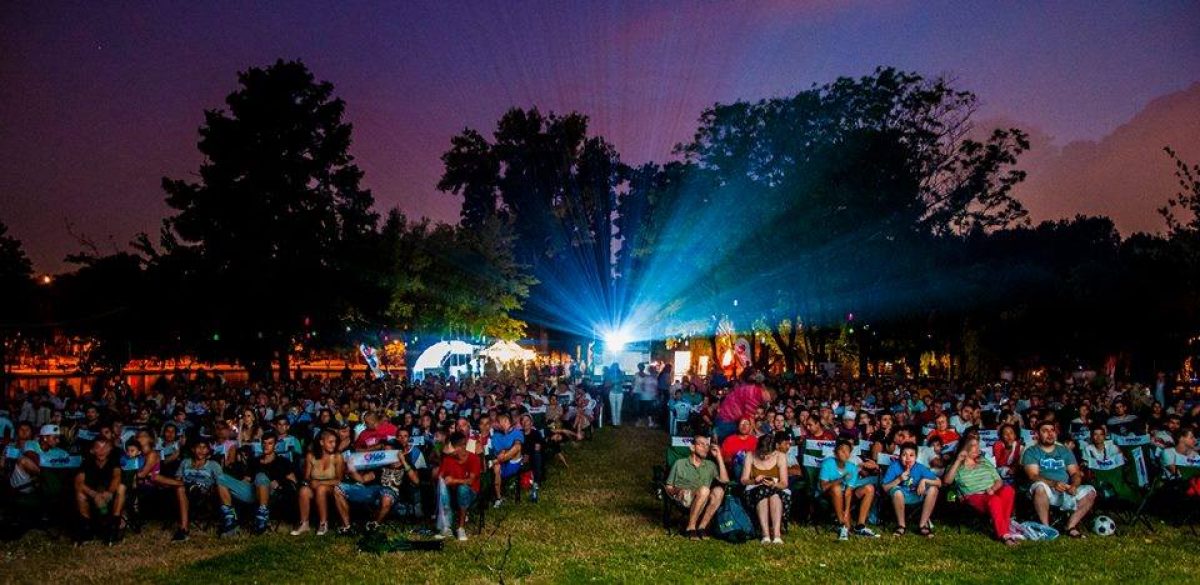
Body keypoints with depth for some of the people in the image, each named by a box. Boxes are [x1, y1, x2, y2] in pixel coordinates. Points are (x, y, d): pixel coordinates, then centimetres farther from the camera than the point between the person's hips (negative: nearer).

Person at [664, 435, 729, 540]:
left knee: (719, 490, -26)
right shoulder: (680, 464, 14)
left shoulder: (710, 465, 22)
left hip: (703, 503, 4)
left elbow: (724, 480, 5)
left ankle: (701, 528, -25)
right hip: (684, 499, -4)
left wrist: (718, 456, 7)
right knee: (704, 489, -33)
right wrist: (676, 491, -14)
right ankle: (690, 528, -27)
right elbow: (668, 488, 10)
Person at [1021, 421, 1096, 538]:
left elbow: (1075, 473, 9)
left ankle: (1071, 526, -14)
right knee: (1040, 487, -37)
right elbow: (1033, 476, -10)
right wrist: (1054, 483, -27)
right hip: (1046, 493, -4)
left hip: (1066, 493, 5)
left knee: (1090, 491, -17)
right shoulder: (1031, 452, 5)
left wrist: (1074, 485, -15)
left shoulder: (1065, 451, 19)